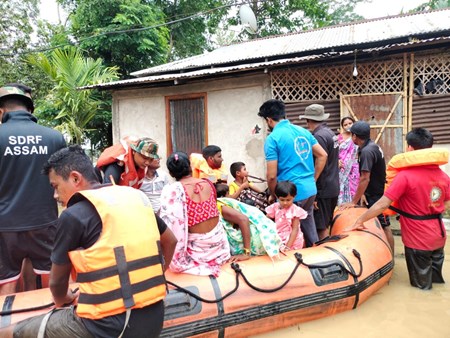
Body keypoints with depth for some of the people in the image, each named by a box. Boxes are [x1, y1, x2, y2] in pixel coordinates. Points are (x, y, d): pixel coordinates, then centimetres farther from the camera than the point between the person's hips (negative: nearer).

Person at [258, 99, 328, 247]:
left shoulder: (272, 138, -13)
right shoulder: (303, 131, 8)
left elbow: (272, 175, -15)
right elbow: (322, 155, 11)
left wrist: (273, 195, 2)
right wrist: (312, 179, 16)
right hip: (310, 190, 7)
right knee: (309, 228, 22)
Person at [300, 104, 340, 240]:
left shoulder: (319, 136, -17)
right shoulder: (330, 133, 12)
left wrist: (314, 194, -18)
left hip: (323, 189, -10)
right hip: (333, 187, 10)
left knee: (321, 228, -2)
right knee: (326, 225, 19)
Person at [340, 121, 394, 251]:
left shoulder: (367, 151, -24)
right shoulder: (370, 146, 6)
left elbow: (365, 179, -27)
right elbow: (365, 177, 5)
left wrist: (353, 201, -23)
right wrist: (363, 194, 0)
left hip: (377, 195, -9)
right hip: (374, 193, 9)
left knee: (384, 227, 2)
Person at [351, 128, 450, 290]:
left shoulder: (405, 175, -23)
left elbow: (382, 204, -24)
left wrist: (360, 220, -14)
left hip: (418, 240, -6)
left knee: (422, 285, 14)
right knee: (436, 281, 26)